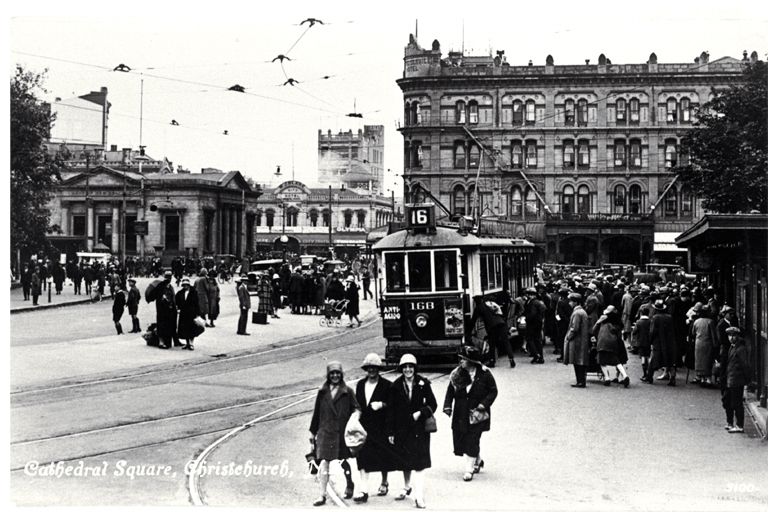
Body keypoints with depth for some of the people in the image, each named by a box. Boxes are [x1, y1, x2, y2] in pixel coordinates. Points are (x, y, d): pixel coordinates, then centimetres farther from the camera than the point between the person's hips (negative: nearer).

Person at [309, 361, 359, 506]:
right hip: (325, 432, 1)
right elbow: (317, 413, 11)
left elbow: (356, 409, 1)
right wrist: (313, 432, 13)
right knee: (324, 463, -7)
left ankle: (350, 486, 38)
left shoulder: (347, 392, 0)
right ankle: (322, 495, -4)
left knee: (344, 462, 12)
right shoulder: (322, 392, 6)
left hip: (342, 433, -1)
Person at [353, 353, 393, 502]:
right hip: (364, 427, 3)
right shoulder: (360, 385, 10)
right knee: (363, 458, -6)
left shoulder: (387, 385, -4)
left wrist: (382, 404, -20)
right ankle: (363, 491, -7)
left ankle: (384, 483, 34)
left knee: (383, 457, 9)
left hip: (381, 427, -3)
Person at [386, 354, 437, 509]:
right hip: (402, 429, 2)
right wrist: (390, 432, -1)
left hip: (419, 428, -2)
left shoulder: (423, 384, -5)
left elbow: (432, 404, 1)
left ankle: (419, 496, -10)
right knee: (405, 461, 15)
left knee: (419, 463, -9)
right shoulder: (396, 386, -2)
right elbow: (390, 410, 1)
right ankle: (407, 487, 36)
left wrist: (421, 413, -16)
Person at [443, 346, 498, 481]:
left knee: (472, 441, -7)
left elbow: (493, 391, -1)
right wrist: (447, 406, -8)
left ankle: (468, 470, 5)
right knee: (460, 440, 7)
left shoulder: (484, 374, -8)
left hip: (477, 414, -4)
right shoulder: (457, 374, -1)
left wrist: (484, 404, -13)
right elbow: (450, 391, 4)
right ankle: (478, 460, 33)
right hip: (460, 415, 4)